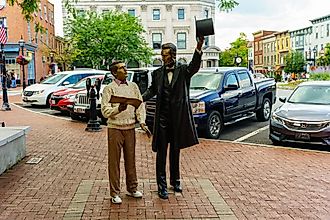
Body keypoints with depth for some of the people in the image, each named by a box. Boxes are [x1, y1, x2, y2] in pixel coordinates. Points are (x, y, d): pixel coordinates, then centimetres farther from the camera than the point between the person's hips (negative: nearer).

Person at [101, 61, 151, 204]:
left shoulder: (133, 86, 9)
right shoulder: (109, 89, -3)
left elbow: (140, 105, 8)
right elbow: (105, 111, -9)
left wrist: (142, 122, -5)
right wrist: (118, 109, -28)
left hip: (130, 128, 4)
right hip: (115, 128, -4)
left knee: (131, 159, 12)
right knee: (114, 161, 3)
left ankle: (132, 188, 26)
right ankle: (115, 193, 12)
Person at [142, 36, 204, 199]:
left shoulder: (183, 70, -2)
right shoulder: (157, 73, 5)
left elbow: (194, 66, -20)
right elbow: (152, 90, 10)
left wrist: (198, 49, -38)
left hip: (178, 117, 0)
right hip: (162, 117, 1)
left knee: (175, 151, 14)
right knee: (161, 152, 4)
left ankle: (175, 181, 31)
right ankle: (162, 185, 11)